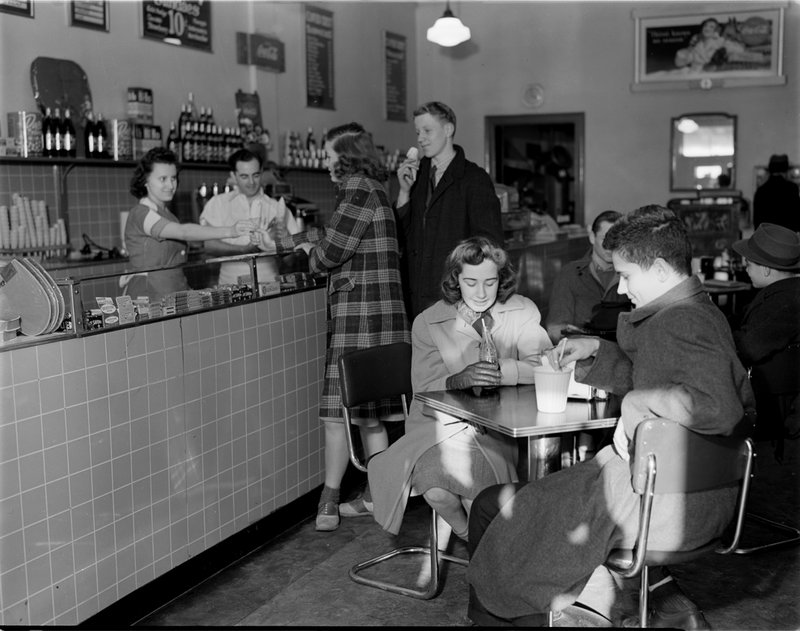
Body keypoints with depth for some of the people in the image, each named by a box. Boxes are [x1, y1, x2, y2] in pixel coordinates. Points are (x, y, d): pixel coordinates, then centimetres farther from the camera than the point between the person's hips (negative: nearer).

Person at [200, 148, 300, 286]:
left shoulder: (276, 207, 12)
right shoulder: (218, 203, 9)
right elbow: (210, 245, -2)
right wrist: (244, 250, -15)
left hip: (269, 283, 1)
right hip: (231, 284, 0)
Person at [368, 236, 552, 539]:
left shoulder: (523, 312, 6)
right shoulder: (427, 323, 2)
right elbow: (424, 395, -6)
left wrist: (504, 370, -27)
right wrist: (458, 380, -27)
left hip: (498, 429, 0)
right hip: (441, 423, 0)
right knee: (437, 490, -29)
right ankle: (467, 534, 6)